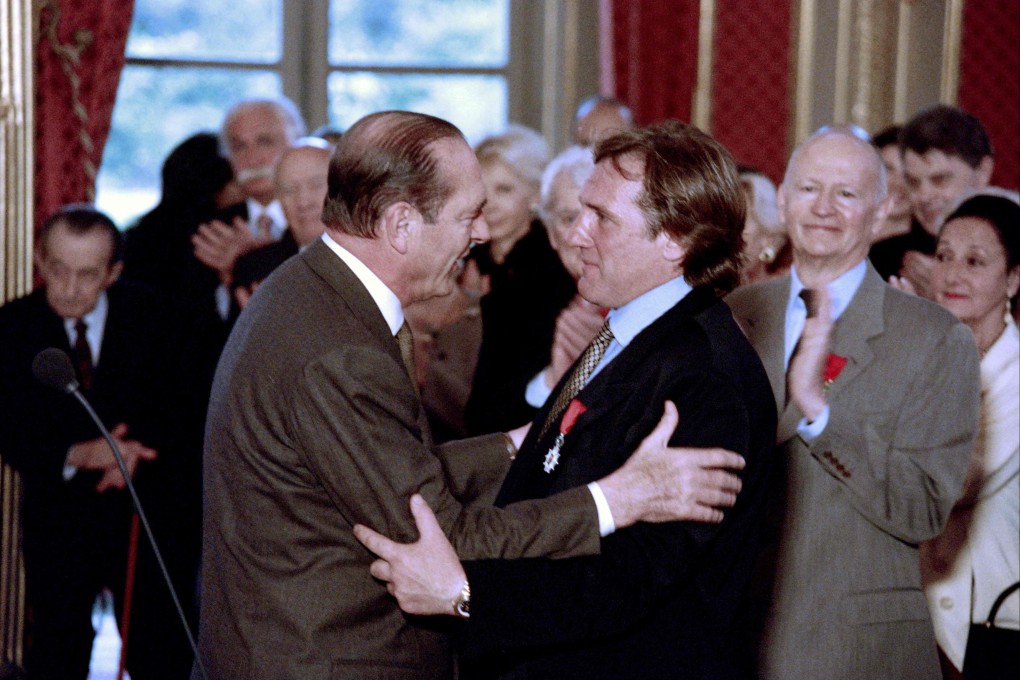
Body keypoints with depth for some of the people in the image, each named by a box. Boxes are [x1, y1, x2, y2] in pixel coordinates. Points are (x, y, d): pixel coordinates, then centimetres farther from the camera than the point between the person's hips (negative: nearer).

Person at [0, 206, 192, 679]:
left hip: (142, 513, 0)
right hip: (56, 519, 0)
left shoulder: (146, 315, -4)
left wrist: (136, 456, -22)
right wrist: (78, 455, -30)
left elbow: (170, 407, 0)